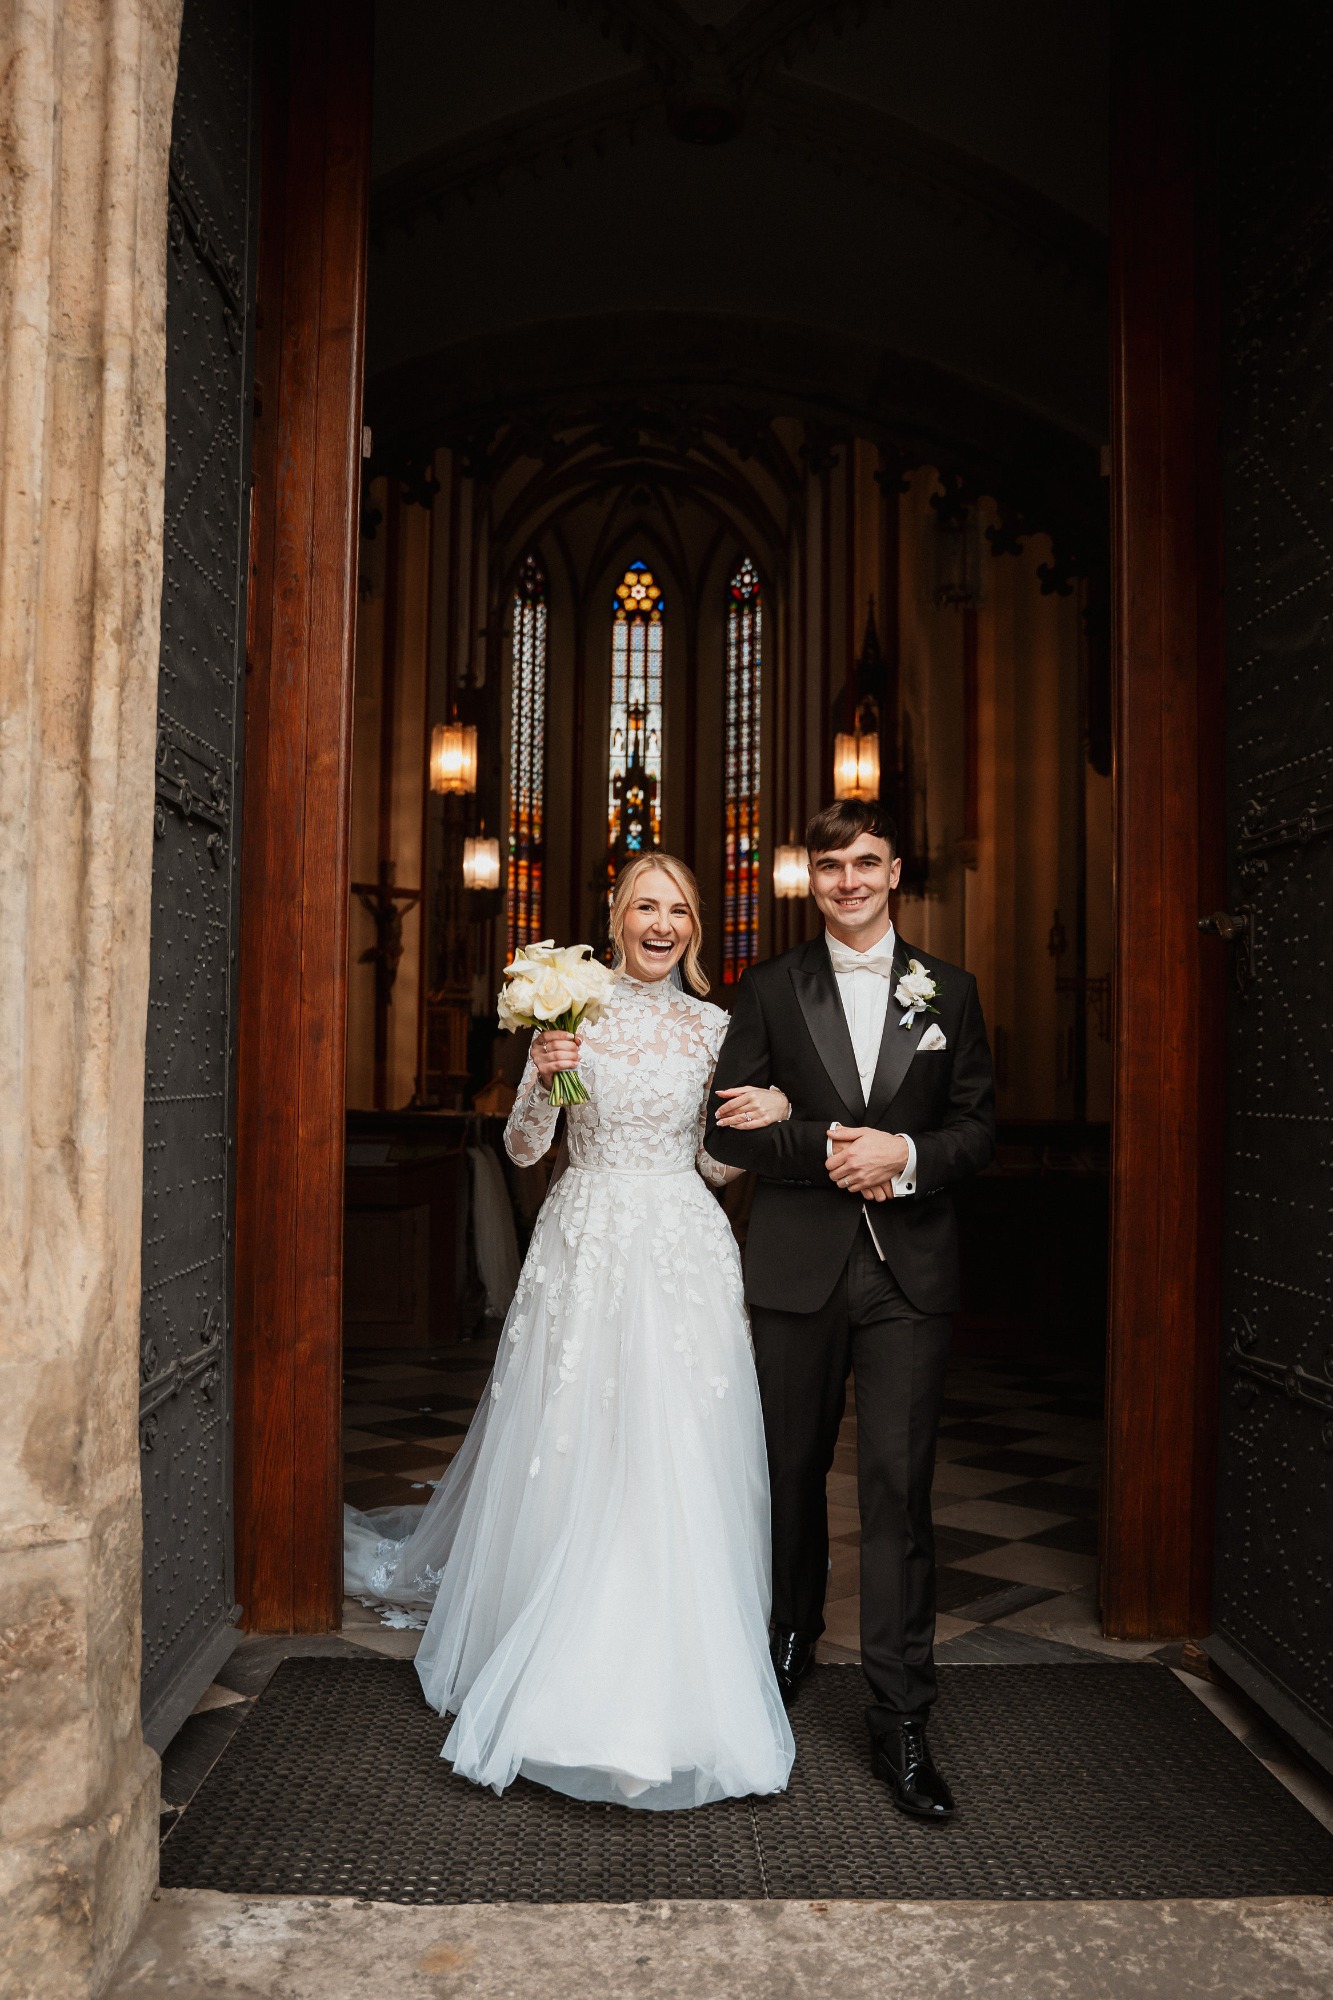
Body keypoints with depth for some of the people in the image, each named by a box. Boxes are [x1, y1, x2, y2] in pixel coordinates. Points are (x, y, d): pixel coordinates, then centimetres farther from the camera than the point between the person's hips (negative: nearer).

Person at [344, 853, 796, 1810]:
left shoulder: (715, 1026, 7)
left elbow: (717, 1165, 10)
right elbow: (522, 1148, 0)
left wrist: (771, 1117, -8)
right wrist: (544, 1079, -18)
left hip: (683, 1254, 2)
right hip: (585, 1250, -1)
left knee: (679, 1469, 2)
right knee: (570, 1461, 2)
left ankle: (675, 1684, 19)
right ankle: (567, 1683, 21)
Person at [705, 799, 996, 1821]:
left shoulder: (949, 991, 7)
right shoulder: (769, 990, 4)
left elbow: (980, 1126, 6)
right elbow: (728, 1127, 0)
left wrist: (906, 1154, -13)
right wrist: (827, 1149, -15)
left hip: (911, 1273, 0)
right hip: (798, 1268, 1)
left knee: (899, 1486, -3)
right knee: (794, 1469, 15)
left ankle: (901, 1720, 7)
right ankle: (793, 1633, 40)